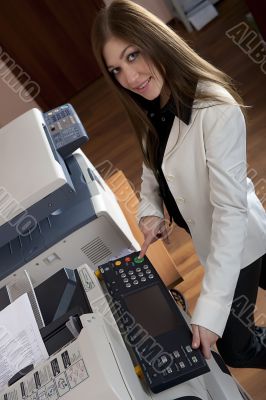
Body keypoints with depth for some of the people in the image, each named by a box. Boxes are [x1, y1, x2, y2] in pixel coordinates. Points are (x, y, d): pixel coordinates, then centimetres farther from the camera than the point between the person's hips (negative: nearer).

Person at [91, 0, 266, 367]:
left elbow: (230, 208, -33)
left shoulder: (217, 110, -31)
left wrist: (211, 308, -33)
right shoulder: (152, 109, -6)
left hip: (236, 242, -7)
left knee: (234, 344, 9)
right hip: (207, 236, 7)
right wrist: (149, 210, -14)